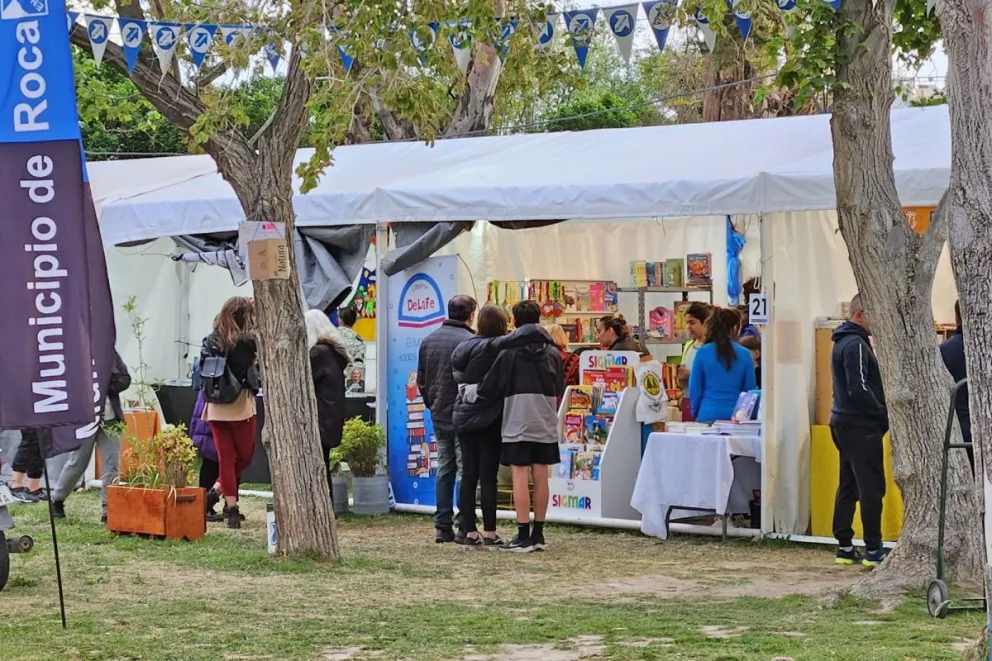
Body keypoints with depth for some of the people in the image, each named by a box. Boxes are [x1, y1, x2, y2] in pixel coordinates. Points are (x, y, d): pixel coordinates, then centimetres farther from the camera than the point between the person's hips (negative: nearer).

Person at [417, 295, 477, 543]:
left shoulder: (428, 341, 9)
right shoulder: (469, 341, -15)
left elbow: (421, 380, 14)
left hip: (439, 416, 7)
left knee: (444, 469, 12)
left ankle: (442, 527, 11)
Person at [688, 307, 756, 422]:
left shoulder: (703, 353, -2)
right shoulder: (744, 354, 0)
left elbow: (694, 388, 1)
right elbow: (750, 390, 4)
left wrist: (696, 412, 14)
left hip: (708, 415, 0)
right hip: (735, 416, 0)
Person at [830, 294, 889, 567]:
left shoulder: (844, 342, 16)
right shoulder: (856, 345, -16)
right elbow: (859, 390, -22)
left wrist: (880, 413, 11)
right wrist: (884, 414, -11)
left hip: (845, 423, 10)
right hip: (860, 426, -10)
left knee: (848, 487, 11)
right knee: (871, 488, -6)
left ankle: (844, 547, 14)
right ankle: (873, 550, -4)